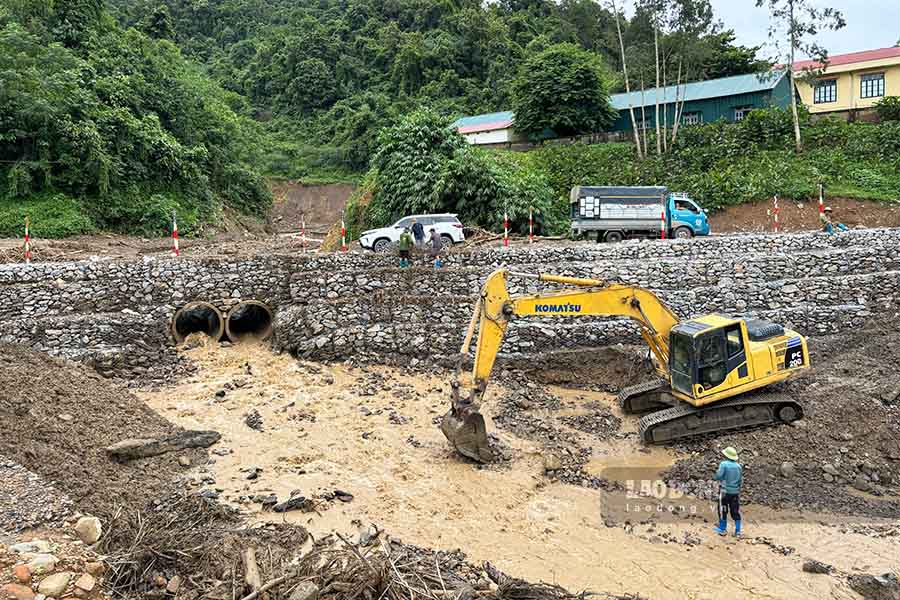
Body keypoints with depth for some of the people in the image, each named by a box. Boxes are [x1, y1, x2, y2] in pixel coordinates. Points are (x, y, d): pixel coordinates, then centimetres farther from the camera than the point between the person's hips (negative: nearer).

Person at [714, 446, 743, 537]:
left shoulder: (724, 464, -14)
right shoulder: (738, 466, 2)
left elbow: (718, 477, -20)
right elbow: (741, 481, 5)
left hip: (725, 491, -4)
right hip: (735, 492, 4)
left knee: (723, 511, 8)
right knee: (735, 511, 11)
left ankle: (722, 529, 15)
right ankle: (737, 530, 12)